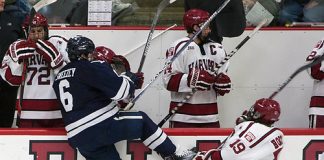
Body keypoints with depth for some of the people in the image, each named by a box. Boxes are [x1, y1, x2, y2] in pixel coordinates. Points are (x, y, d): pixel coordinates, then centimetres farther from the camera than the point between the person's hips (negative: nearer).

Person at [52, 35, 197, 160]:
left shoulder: (60, 77, 19)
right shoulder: (92, 67, -6)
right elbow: (120, 89, -14)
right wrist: (130, 79, 9)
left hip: (78, 139, 7)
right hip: (102, 127, -7)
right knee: (142, 121, 11)